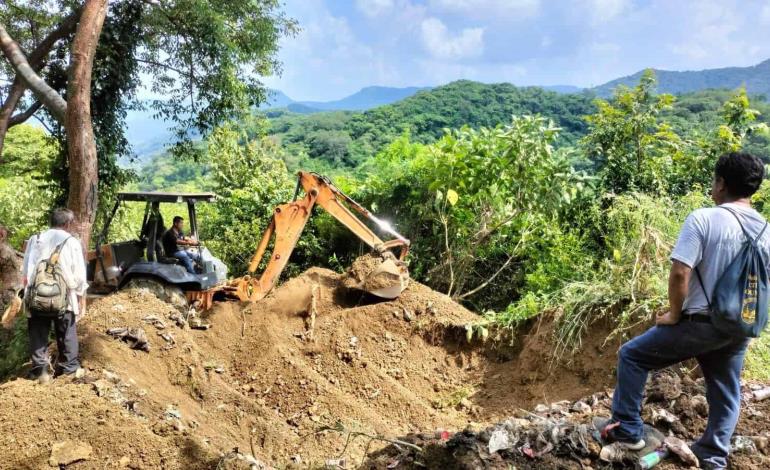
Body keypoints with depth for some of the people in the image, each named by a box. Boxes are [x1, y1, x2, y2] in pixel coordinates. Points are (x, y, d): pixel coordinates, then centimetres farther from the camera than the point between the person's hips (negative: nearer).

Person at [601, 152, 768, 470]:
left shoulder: (703, 219, -16)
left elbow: (680, 273, -22)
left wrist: (675, 314, -8)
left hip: (701, 323, -6)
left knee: (632, 355, 10)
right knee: (726, 395, 19)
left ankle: (628, 429, 13)